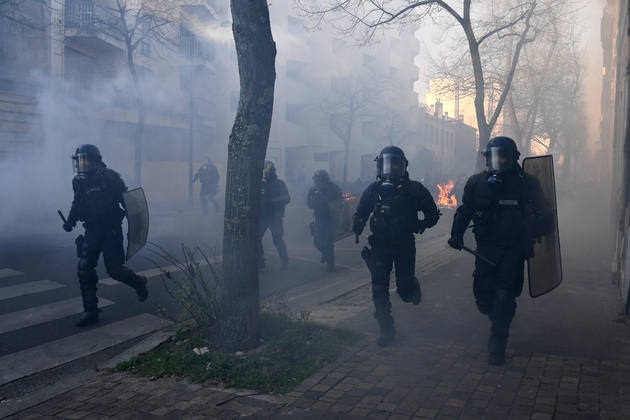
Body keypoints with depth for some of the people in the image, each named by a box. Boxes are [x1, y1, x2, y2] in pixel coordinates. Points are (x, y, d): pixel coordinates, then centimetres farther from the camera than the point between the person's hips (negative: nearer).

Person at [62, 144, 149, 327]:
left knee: (114, 269, -3)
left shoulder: (109, 177, -13)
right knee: (84, 269, -3)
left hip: (111, 231, -5)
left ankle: (139, 283, 28)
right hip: (91, 231, 5)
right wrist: (70, 221, 9)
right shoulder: (79, 181, 3)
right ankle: (90, 310, 7)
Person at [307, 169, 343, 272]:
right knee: (317, 240, 5)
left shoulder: (333, 188, -12)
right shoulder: (313, 189, -3)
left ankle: (330, 263, 8)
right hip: (319, 219, 4)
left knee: (328, 241, -9)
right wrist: (314, 197, -23)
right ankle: (326, 253, 37)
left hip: (331, 219, -4)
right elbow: (310, 204, -4)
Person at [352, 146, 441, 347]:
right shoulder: (374, 189, -1)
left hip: (405, 246, -2)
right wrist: (358, 224, -13)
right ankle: (386, 329, 10)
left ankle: (412, 287, 38)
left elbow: (433, 213, 1)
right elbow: (361, 211, 7)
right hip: (380, 246, 2)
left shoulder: (414, 189, -7)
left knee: (405, 290, 0)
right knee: (379, 289, -3)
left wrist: (422, 225, -15)